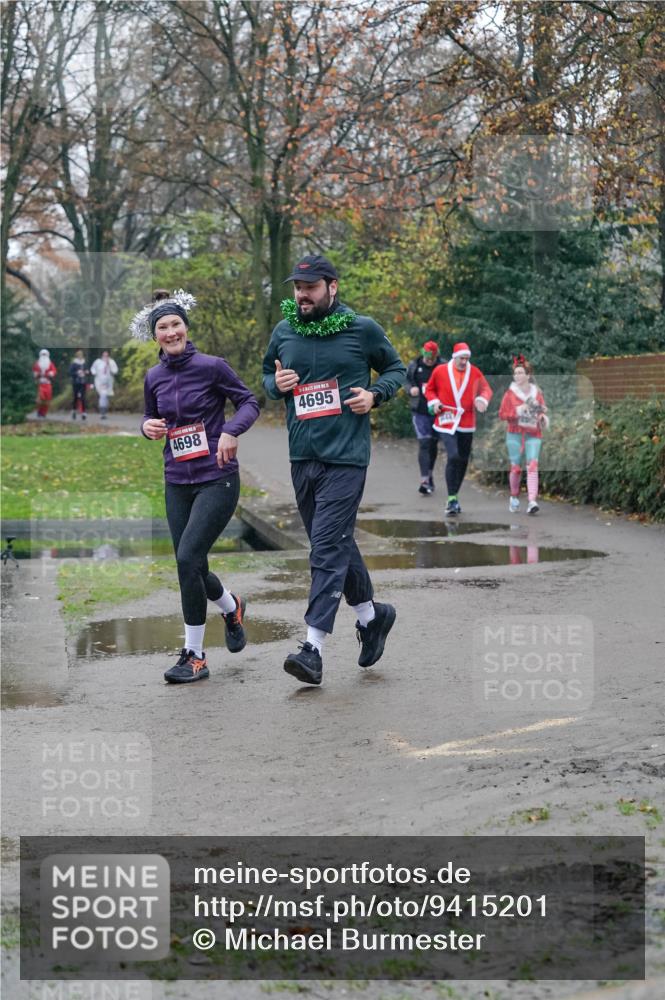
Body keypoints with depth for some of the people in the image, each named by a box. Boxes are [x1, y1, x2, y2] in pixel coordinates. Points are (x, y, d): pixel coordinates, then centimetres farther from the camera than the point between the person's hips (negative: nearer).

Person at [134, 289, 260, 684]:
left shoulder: (211, 367, -9)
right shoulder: (154, 377, 6)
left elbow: (249, 402, -3)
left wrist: (232, 431, -21)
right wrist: (148, 427, -4)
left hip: (217, 478, -6)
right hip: (177, 482, 6)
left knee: (188, 557, -16)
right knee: (192, 567, 7)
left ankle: (194, 656, -4)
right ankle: (232, 608, 41)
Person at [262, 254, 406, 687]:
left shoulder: (362, 329, -3)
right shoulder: (283, 332, 8)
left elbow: (396, 368, 10)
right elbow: (267, 373, 22)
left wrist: (374, 394, -9)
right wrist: (276, 383, -1)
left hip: (346, 457, -5)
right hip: (303, 456, 5)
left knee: (328, 547, -12)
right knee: (336, 542, 15)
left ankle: (314, 647, -13)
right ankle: (371, 613, 36)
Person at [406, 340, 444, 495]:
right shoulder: (414, 366, 0)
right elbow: (406, 380, 13)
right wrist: (411, 389, -8)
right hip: (420, 411, -1)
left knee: (433, 444, 14)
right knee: (424, 443, -11)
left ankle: (430, 474, 34)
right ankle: (425, 479, -15)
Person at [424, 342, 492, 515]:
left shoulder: (475, 372, 4)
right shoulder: (440, 371, -2)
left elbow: (486, 389, 12)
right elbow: (430, 389, 12)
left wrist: (482, 399, -9)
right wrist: (434, 402, -6)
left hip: (467, 423, 4)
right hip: (447, 421, -4)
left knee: (463, 461, 10)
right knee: (453, 456, -20)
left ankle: (453, 498, 25)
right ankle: (452, 499, -15)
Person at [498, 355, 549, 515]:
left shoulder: (536, 393, 8)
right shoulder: (510, 393, 4)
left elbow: (542, 411, 19)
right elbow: (502, 414, 1)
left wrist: (543, 416, -3)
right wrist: (516, 412, -14)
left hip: (533, 435, 0)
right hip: (515, 434, 0)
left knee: (532, 465, -14)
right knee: (515, 467, 1)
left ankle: (532, 501, -22)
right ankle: (514, 497, 24)